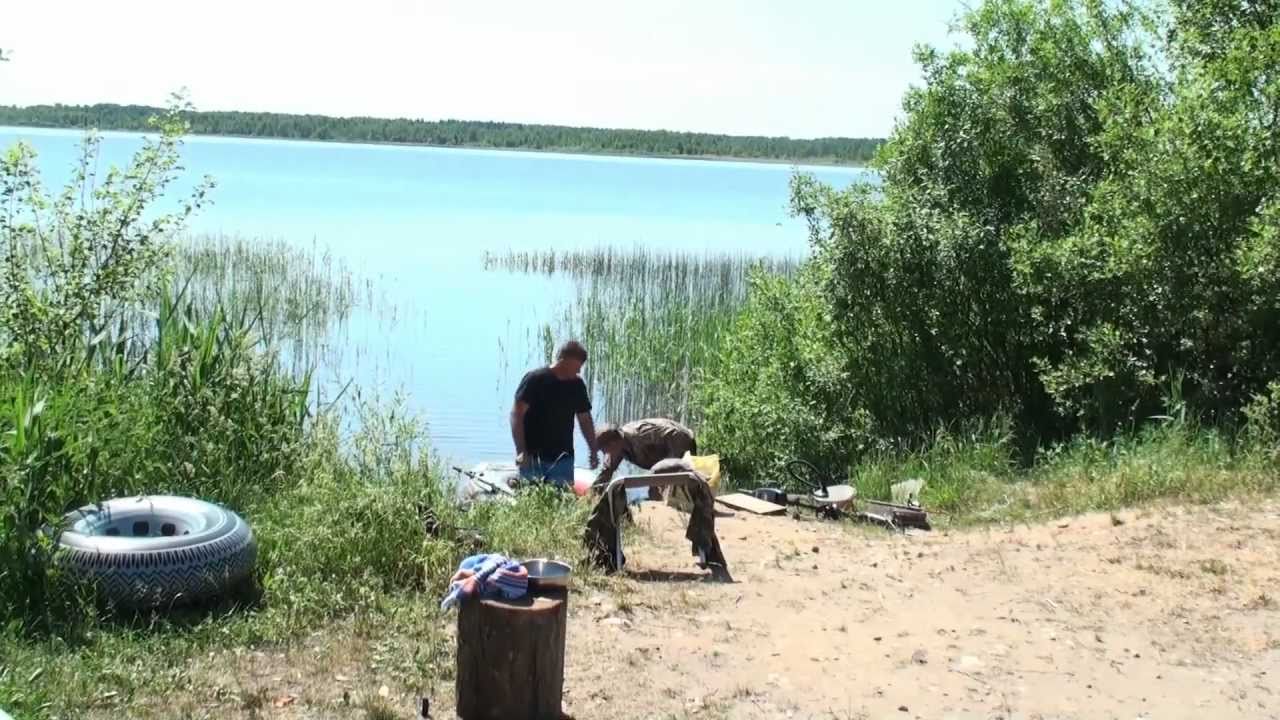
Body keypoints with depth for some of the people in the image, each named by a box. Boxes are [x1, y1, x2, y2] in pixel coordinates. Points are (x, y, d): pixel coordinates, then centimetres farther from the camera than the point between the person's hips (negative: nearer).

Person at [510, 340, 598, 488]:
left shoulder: (577, 385, 8)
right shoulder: (535, 379, -9)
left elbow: (585, 419, 17)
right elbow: (517, 413, -11)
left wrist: (593, 451, 13)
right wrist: (521, 451, -17)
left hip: (563, 459, 4)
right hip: (533, 458, -4)